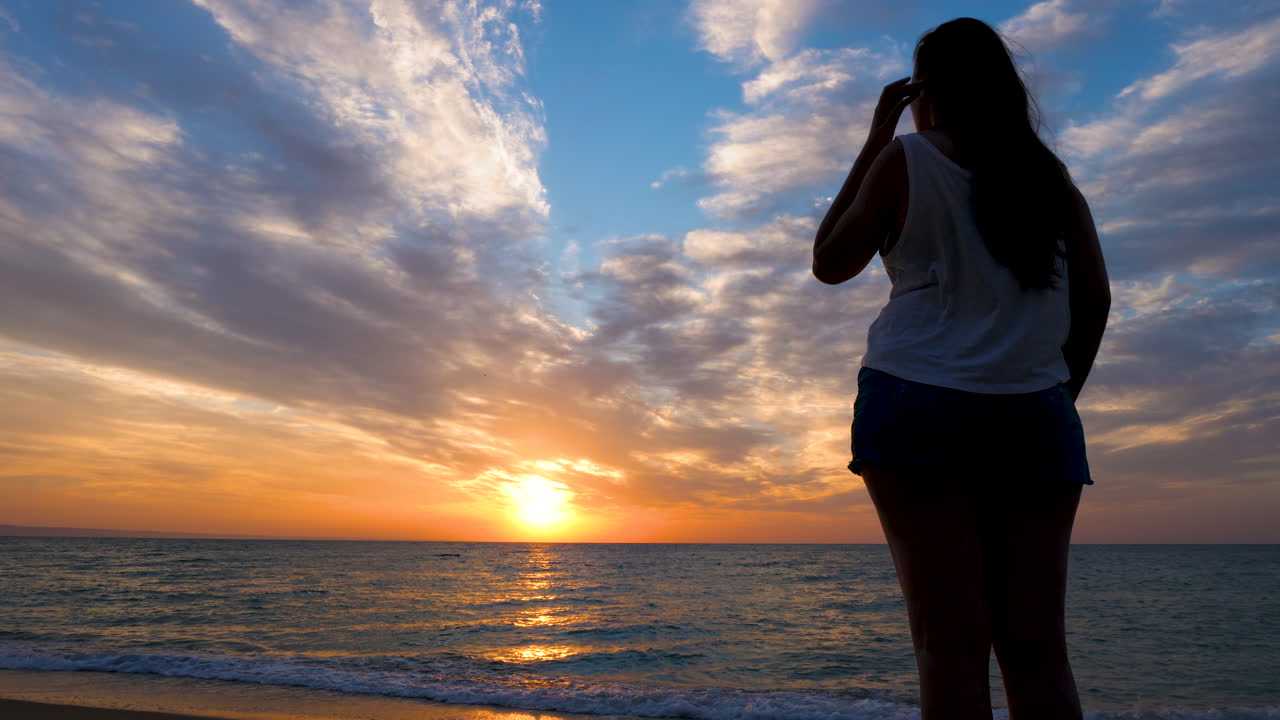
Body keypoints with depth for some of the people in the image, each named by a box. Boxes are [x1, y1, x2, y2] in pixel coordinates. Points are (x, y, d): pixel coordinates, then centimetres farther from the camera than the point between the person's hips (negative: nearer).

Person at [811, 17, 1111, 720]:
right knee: (1036, 647, 4)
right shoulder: (1047, 172, 15)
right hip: (1034, 414, 4)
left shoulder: (906, 158, 2)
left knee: (951, 641, -6)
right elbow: (1094, 299, 12)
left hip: (918, 406, -4)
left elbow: (830, 263, 9)